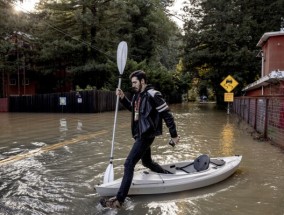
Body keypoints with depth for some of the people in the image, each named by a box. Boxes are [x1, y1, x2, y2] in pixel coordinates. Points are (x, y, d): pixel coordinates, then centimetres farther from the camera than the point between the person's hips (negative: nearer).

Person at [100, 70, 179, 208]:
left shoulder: (153, 95, -17)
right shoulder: (138, 95, 9)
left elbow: (167, 115, -15)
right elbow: (132, 108, 28)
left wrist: (174, 135, -12)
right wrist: (123, 98, 10)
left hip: (146, 135, -10)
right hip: (140, 134, 10)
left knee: (129, 164, -12)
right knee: (147, 162, 24)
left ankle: (119, 200, -8)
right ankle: (169, 176, 44)